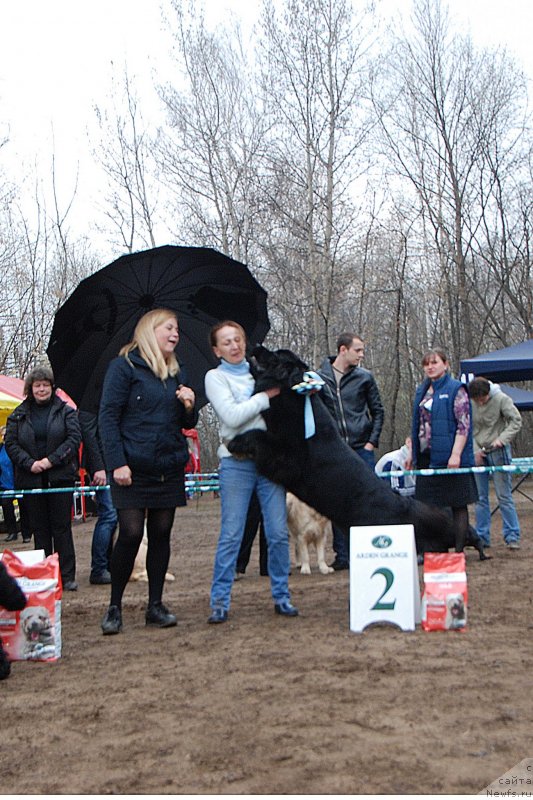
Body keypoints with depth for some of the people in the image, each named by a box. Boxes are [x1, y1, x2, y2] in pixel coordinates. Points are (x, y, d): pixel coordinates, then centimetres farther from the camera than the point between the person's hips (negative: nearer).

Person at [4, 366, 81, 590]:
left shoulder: (65, 411, 4)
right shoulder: (19, 414, 9)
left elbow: (74, 439, -4)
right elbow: (10, 443, 4)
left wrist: (51, 460, -13)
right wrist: (29, 463, -11)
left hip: (60, 477, -2)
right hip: (31, 480, 2)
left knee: (62, 527, 0)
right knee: (39, 528, 6)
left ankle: (67, 576, 3)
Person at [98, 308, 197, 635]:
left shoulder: (177, 373, 14)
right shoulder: (125, 366, -3)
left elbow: (187, 424, 20)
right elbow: (108, 416, -9)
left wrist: (189, 407, -4)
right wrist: (117, 462, -16)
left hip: (170, 469, 6)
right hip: (134, 470, -5)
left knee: (161, 534, 7)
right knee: (131, 534, -7)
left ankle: (156, 605, 16)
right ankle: (115, 606, 7)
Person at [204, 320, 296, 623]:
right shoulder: (216, 377, 3)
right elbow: (231, 416, -11)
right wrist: (267, 395, -9)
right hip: (237, 462, -3)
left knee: (279, 532, 3)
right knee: (231, 535, -3)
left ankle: (282, 596, 14)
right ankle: (220, 601, 4)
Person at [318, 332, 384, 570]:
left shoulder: (365, 377, 3)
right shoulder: (319, 378, 2)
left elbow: (377, 411, 8)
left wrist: (372, 441, -2)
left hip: (361, 448, 0)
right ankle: (342, 554, 12)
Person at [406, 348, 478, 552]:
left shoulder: (456, 389, -5)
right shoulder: (422, 391, 15)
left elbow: (464, 425, -11)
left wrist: (456, 454, -20)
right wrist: (413, 455, 19)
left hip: (450, 459, -7)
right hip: (426, 457, 7)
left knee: (457, 504, 1)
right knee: (429, 505, 9)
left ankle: (459, 550, 7)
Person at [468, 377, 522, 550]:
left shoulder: (501, 399, -10)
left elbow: (516, 421, -8)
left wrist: (502, 439, -19)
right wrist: (475, 450, -8)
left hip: (498, 452, -3)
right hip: (477, 453, 3)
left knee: (504, 495, -4)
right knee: (480, 497, 5)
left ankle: (512, 537, 1)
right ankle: (482, 537, 12)